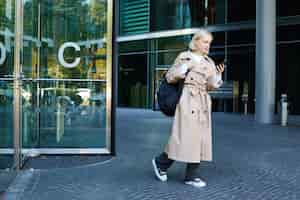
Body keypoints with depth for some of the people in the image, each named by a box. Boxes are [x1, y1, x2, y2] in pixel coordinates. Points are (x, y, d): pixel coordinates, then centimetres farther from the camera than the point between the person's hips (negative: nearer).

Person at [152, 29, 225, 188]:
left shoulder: (209, 62, 15)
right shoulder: (184, 57, 1)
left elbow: (210, 86, 14)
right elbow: (169, 78, -2)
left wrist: (218, 75, -3)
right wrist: (185, 67, -14)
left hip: (203, 102, 6)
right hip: (188, 99, -6)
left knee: (200, 138, 3)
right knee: (186, 136, -8)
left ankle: (191, 175, 11)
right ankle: (161, 162, 13)